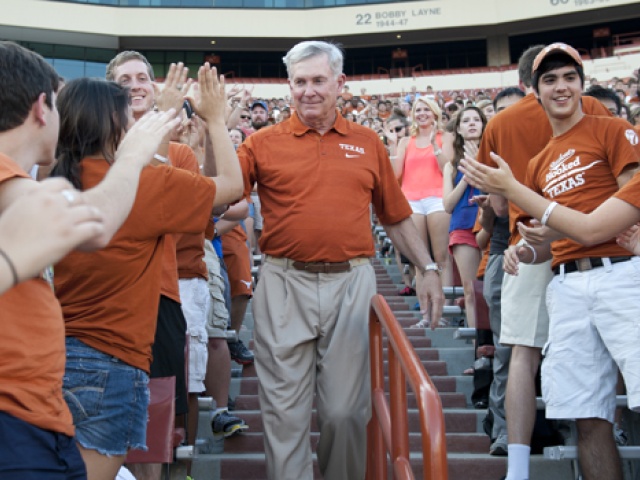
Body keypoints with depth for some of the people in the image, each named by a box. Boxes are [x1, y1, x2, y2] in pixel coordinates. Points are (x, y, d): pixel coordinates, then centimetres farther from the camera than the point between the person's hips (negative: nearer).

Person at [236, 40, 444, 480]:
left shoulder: (368, 143, 10)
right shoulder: (264, 143, 4)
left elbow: (397, 216, 14)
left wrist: (428, 268, 11)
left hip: (351, 283, 1)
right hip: (285, 284, -1)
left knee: (347, 408, 8)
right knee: (285, 409, 4)